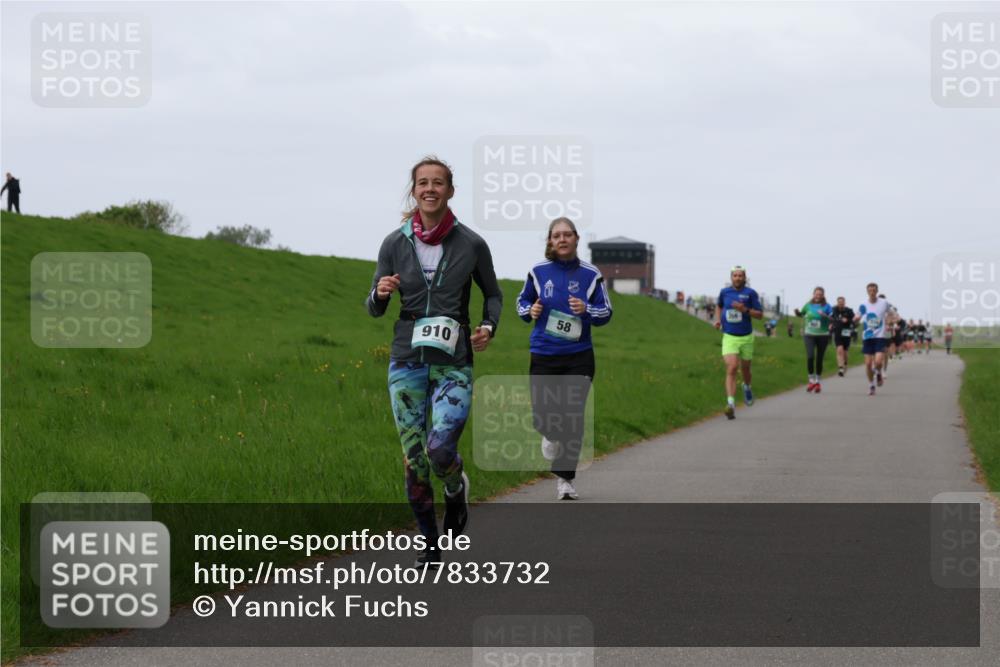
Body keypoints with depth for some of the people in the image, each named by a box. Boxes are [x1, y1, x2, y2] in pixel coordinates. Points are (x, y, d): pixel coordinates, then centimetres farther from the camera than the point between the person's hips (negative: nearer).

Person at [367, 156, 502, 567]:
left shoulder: (471, 244, -3)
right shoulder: (394, 244, 0)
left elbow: (493, 295, 13)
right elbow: (375, 309, 7)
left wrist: (489, 328, -5)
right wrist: (380, 293, -15)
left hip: (454, 363, -2)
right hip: (407, 361, 2)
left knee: (440, 448, -21)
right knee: (413, 457, 1)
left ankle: (456, 488, 15)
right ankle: (430, 546, 17)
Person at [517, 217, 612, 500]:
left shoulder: (590, 274, 1)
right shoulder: (538, 272, 2)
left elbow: (606, 312, 5)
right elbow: (522, 301, 16)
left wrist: (586, 310, -16)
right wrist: (529, 311, -7)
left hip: (578, 357, 0)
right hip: (543, 356, 0)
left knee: (573, 417, -4)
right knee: (541, 417, -6)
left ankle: (564, 479, 9)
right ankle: (551, 435, 34)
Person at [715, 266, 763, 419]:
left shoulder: (750, 293, -6)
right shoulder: (724, 292, 1)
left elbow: (760, 314, -4)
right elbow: (719, 305, 23)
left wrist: (745, 310, -20)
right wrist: (718, 319, 5)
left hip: (746, 337, 0)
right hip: (729, 337, 0)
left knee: (745, 369, 18)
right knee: (731, 369, -17)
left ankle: (747, 387, 53)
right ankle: (731, 404, -26)